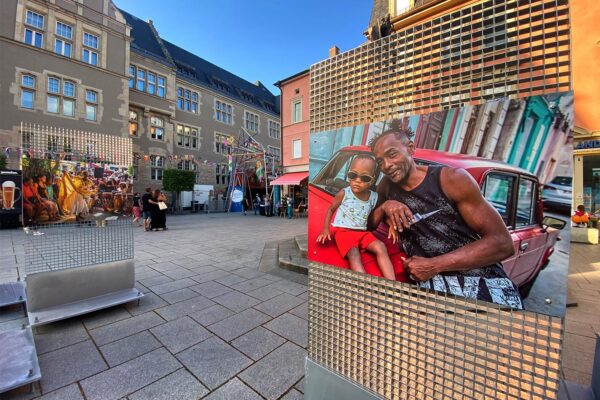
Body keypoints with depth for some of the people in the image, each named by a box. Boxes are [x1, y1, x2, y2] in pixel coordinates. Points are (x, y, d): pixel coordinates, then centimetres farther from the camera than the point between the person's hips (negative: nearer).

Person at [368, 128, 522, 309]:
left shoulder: (452, 178, -8)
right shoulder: (386, 187, 5)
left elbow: (502, 243, -9)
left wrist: (433, 265, -16)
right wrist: (384, 207, -12)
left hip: (483, 282, -1)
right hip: (429, 283, 2)